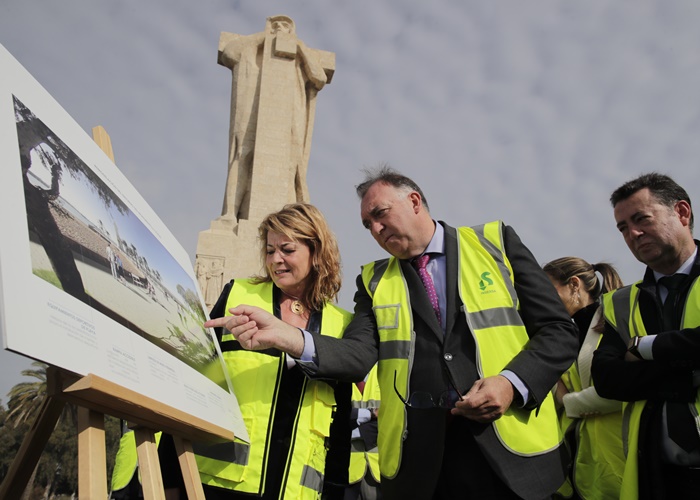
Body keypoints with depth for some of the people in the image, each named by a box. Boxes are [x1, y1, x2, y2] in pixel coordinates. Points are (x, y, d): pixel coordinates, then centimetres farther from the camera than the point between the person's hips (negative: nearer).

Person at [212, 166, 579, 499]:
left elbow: (560, 331, 2)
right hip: (416, 456, 2)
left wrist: (512, 383, -15)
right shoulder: (374, 280, 11)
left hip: (510, 447, -1)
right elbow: (358, 356, -4)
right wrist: (285, 336, -21)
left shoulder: (495, 241, 5)